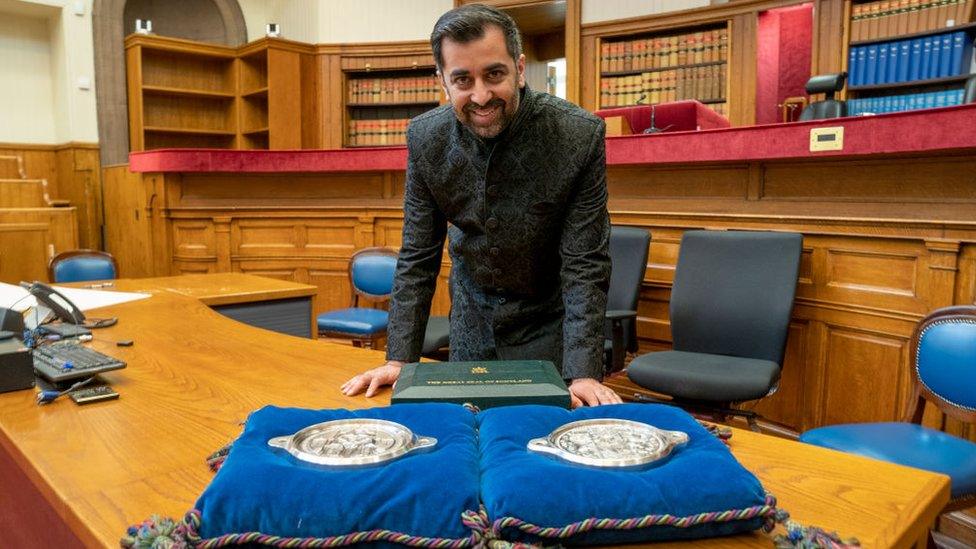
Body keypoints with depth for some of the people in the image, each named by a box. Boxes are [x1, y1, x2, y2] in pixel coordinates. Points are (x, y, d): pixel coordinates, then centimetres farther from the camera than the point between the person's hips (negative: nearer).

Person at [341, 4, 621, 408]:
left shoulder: (580, 136, -22)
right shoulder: (425, 137, -13)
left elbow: (585, 265, -20)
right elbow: (417, 256, -7)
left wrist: (583, 373, -27)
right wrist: (399, 359, -11)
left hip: (547, 325, -2)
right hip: (471, 323, 3)